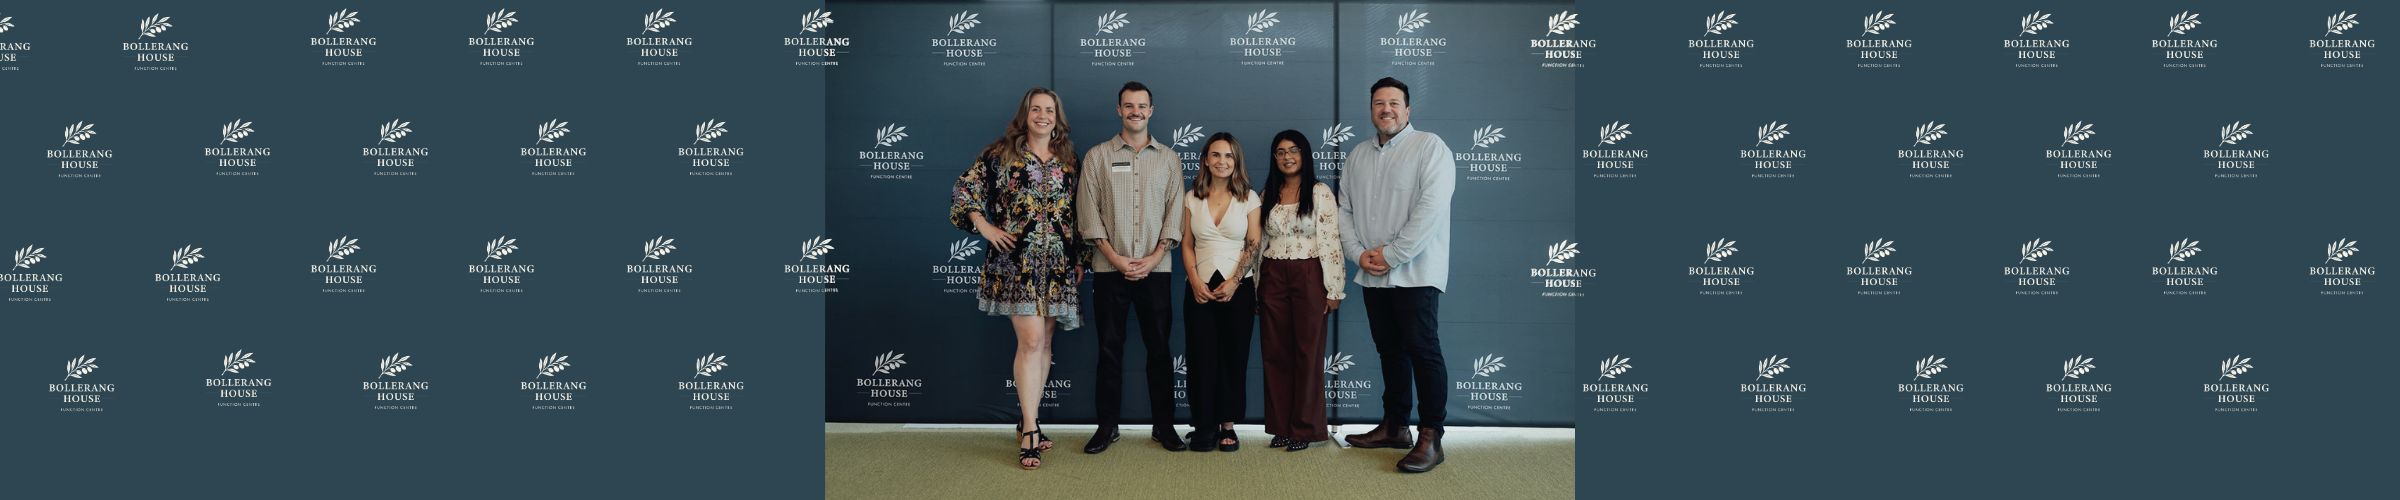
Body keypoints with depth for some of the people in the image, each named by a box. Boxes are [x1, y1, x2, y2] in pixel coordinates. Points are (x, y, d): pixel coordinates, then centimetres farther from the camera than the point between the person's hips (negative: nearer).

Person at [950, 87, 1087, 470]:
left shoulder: (1068, 160, 12)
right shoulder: (1001, 154, 1)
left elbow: (1078, 213, 15)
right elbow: (964, 189, 3)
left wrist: (1080, 258, 10)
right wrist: (986, 227, -6)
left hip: (1059, 263, 4)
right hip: (1017, 261, -4)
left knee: (1043, 342, 9)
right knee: (1031, 339, -12)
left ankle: (1028, 420, 20)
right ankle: (1030, 431, -9)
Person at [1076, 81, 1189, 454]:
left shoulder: (1168, 158, 9)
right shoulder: (1097, 156, 6)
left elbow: (1175, 213, 3)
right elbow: (1088, 211, 0)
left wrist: (1153, 258, -8)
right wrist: (1115, 258, -9)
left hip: (1155, 269, 1)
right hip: (1109, 269, -1)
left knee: (1159, 348, 4)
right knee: (1110, 349, 3)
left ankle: (1163, 425, 12)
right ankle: (1107, 426, 11)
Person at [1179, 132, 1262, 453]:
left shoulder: (1248, 198, 3)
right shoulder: (1192, 198, 8)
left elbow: (1254, 245, -2)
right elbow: (1187, 244, 7)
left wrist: (1234, 282, -12)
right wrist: (1195, 281, -7)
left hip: (1238, 288, -1)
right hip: (1201, 288, 1)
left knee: (1234, 357, 1)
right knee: (1202, 357, -2)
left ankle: (1227, 425, 10)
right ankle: (1204, 426, 5)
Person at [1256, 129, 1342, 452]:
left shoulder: (1320, 193, -2)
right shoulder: (1268, 195, 12)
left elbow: (1331, 242, -6)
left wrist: (1333, 290, -11)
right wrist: (1256, 286, 9)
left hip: (1308, 276, -4)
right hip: (1273, 277, 4)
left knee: (1308, 353, 0)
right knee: (1275, 353, 5)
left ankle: (1305, 428, 9)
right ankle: (1281, 427, 13)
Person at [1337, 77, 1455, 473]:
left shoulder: (1429, 147, -5)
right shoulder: (1358, 155, 15)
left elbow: (1430, 208, -15)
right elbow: (1345, 209, 14)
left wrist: (1391, 255, -16)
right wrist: (1358, 253, -3)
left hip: (1414, 273, -6)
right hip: (1373, 276, 6)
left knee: (1422, 351, -9)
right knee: (1390, 350, 13)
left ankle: (1430, 438, -6)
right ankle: (1394, 427, 21)